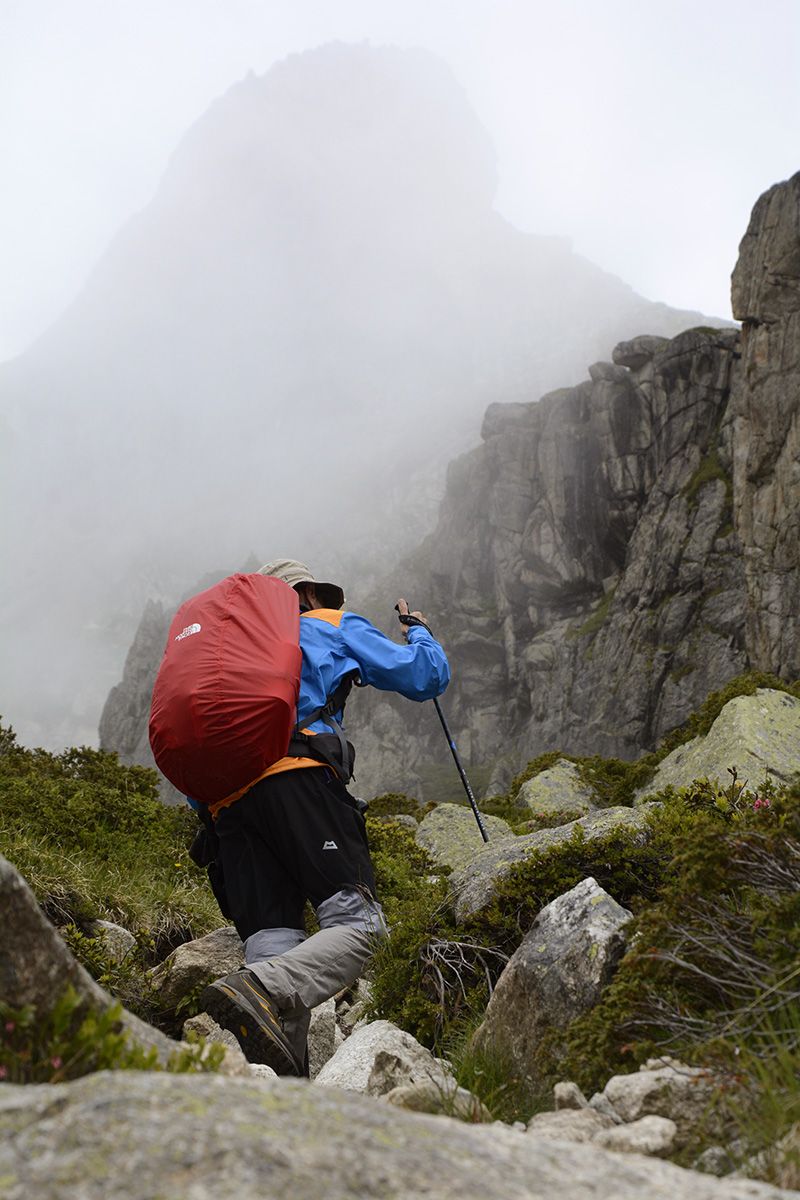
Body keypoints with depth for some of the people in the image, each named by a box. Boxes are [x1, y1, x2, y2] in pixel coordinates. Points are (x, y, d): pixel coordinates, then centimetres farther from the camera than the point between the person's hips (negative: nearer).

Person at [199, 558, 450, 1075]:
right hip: (298, 779, -6)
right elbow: (427, 677, 20)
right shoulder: (335, 627, 23)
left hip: (228, 798, 6)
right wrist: (419, 632, 41)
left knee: (273, 948, -3)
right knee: (358, 925, -12)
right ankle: (256, 991, -37)